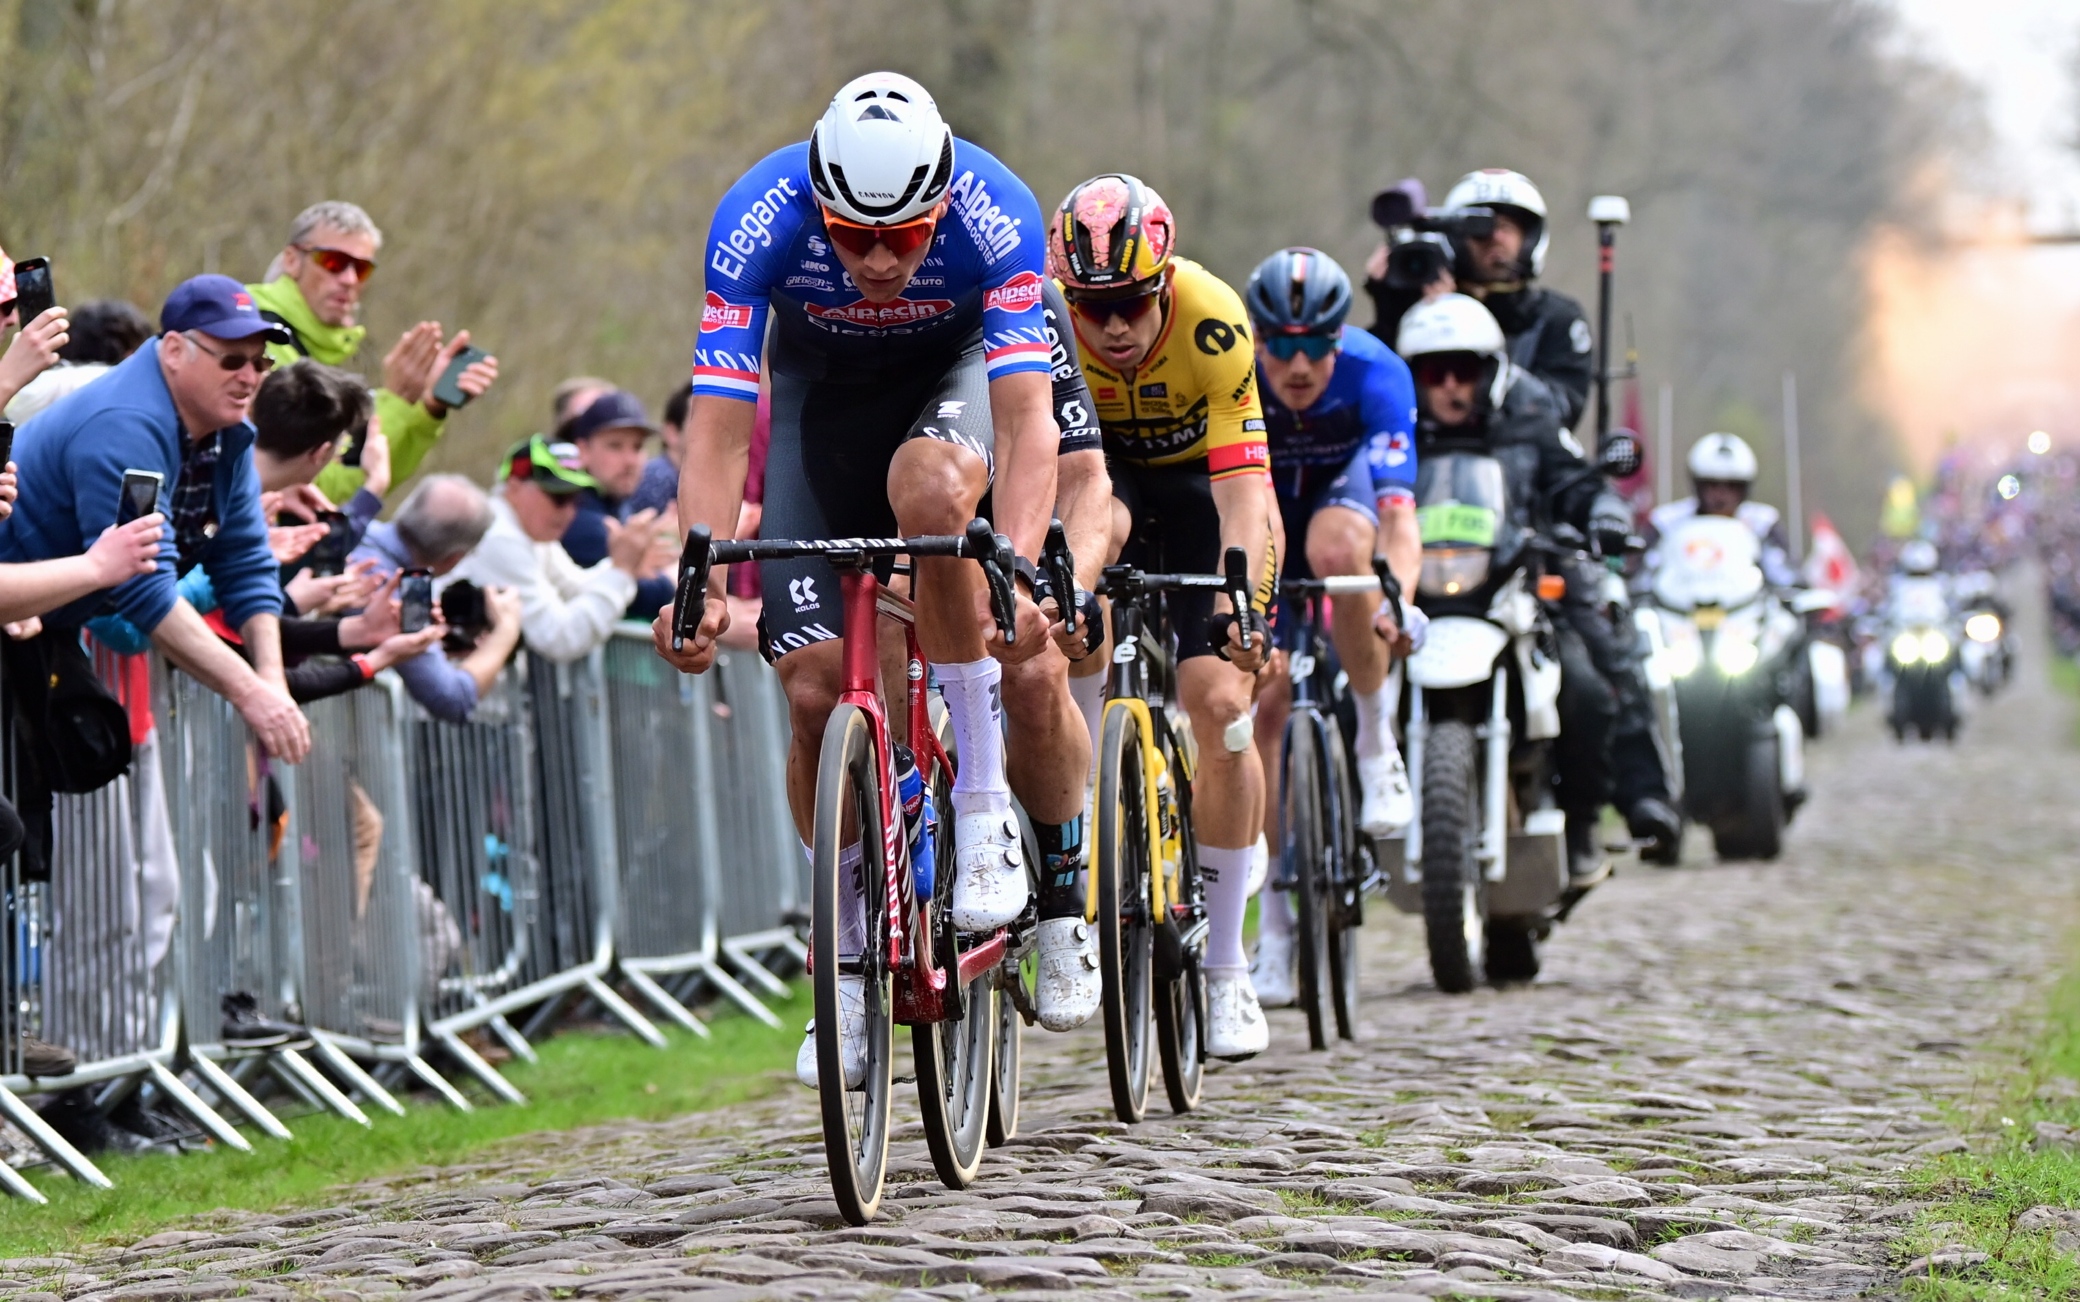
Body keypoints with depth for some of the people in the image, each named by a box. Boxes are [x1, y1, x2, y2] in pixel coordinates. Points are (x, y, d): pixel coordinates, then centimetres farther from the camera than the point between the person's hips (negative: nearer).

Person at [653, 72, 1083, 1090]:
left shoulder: (996, 215, -35)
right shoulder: (757, 220, -33)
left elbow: (1025, 418, -41)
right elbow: (718, 429, -34)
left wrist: (1016, 570, -57)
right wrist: (698, 579, -49)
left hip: (959, 365, -1)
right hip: (823, 383, 2)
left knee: (925, 485, -38)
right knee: (815, 691, -11)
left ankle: (983, 804, -25)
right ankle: (853, 962, 8)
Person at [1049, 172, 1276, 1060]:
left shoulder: (1212, 322, -33)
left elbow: (1242, 487, -37)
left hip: (1197, 480, -1)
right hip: (1097, 466, 1)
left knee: (1222, 707, -14)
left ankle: (1224, 965, -2)